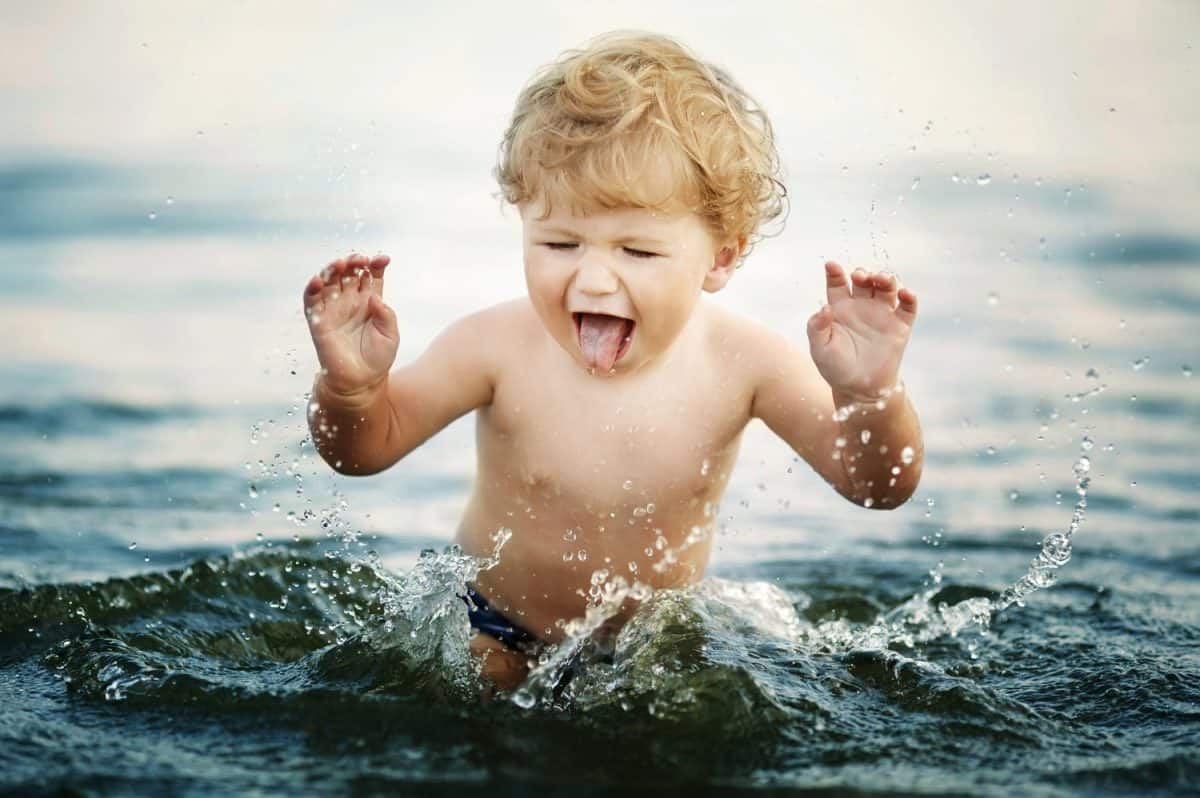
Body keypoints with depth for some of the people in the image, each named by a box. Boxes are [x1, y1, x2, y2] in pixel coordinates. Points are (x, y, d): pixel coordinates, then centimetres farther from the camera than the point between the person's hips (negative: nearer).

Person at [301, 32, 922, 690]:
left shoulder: (740, 363, -23)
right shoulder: (498, 350, -25)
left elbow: (879, 486, -21)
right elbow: (364, 449, -15)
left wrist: (868, 395, -43)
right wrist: (349, 384, -39)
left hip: (655, 644, 1)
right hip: (495, 637, -1)